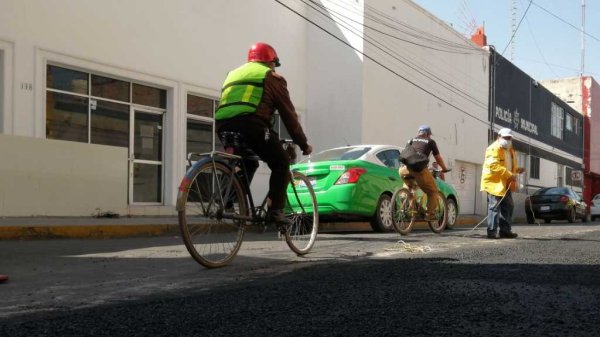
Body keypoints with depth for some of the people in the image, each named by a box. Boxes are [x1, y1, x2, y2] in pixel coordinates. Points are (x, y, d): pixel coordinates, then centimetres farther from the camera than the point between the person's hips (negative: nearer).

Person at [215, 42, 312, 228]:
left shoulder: (234, 73, 34)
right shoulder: (272, 77, 16)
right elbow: (288, 114, 14)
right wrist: (303, 144, 21)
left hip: (223, 125, 6)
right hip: (251, 124, -6)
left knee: (248, 162, 30)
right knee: (281, 163, 11)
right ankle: (275, 210, -2)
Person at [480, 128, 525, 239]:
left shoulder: (510, 150, 19)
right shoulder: (494, 149, -13)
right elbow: (494, 166, -24)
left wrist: (517, 170, 8)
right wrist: (509, 175, -28)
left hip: (506, 184, 10)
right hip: (495, 183, -10)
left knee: (508, 207, 12)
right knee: (494, 208, -9)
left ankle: (505, 230, 19)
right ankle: (491, 232, -5)